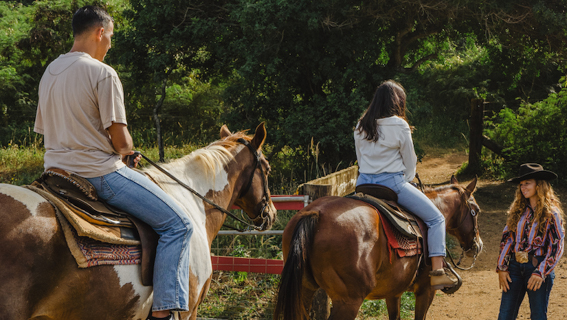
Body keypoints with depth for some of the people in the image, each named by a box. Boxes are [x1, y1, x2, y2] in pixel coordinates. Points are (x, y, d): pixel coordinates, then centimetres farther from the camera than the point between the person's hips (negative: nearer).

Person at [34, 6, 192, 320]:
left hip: (57, 171, 9)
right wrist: (124, 151, 9)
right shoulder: (103, 73, -13)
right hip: (99, 173, -9)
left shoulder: (49, 72, 12)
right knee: (178, 224, -5)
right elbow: (121, 139, -16)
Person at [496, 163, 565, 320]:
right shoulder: (518, 210, 9)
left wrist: (540, 273, -16)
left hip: (539, 268, -4)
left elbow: (556, 247, -9)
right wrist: (502, 268, 2)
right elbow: (507, 238, 10)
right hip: (515, 267, 4)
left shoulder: (551, 214, -5)